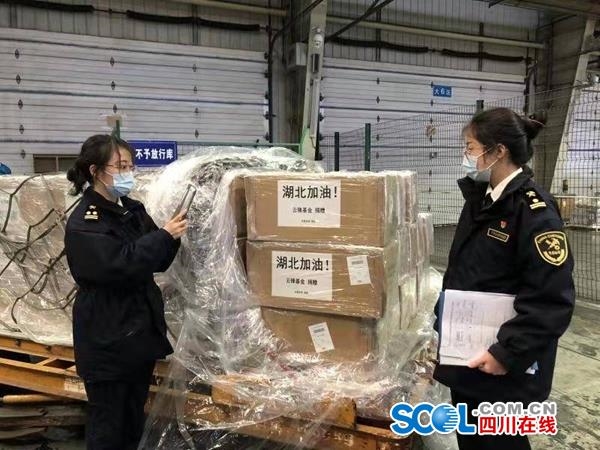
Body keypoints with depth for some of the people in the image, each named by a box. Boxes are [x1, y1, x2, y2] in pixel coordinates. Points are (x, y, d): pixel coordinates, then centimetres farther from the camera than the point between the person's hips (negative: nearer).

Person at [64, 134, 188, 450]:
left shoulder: (132, 210, 7)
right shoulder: (83, 224, -14)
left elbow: (159, 262, 8)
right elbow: (121, 265, -26)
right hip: (107, 339, -7)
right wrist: (164, 235, -21)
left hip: (141, 332, 7)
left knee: (134, 423, 20)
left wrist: (173, 236, -10)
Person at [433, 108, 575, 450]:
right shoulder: (480, 200, 8)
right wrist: (443, 321, 12)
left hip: (503, 368, -7)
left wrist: (508, 354, -21)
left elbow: (553, 299, -21)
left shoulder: (534, 208, -17)